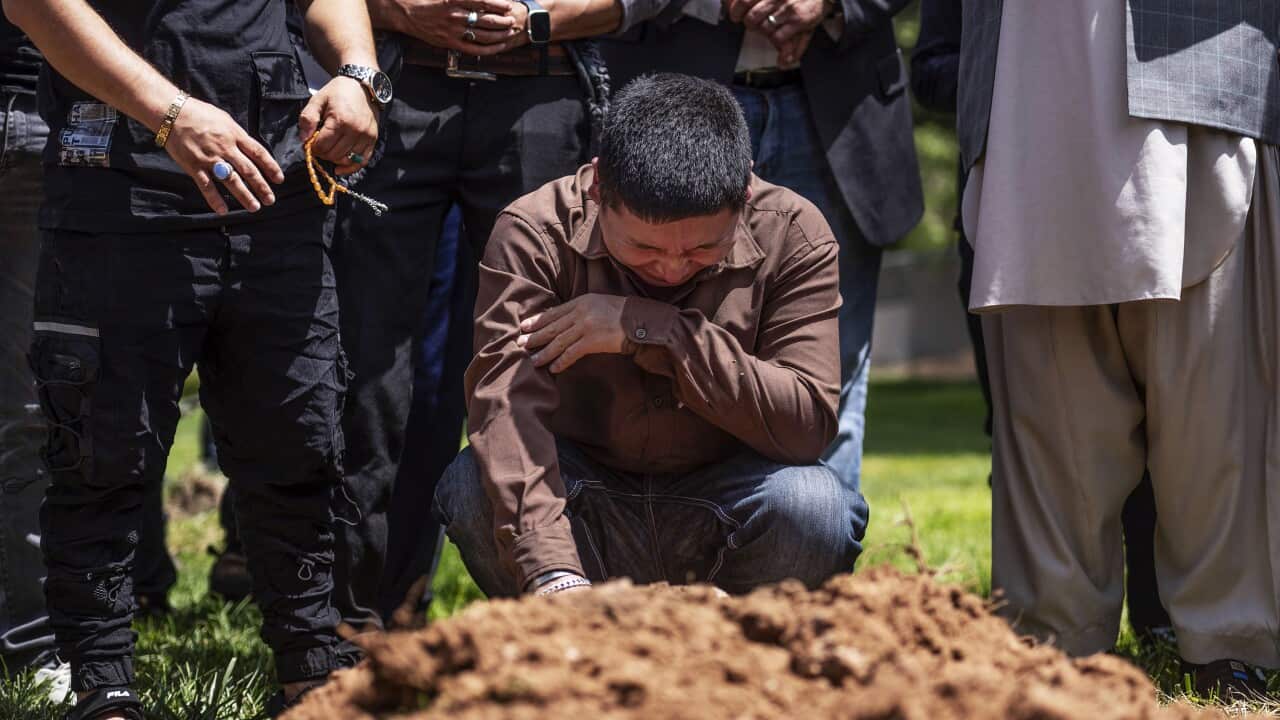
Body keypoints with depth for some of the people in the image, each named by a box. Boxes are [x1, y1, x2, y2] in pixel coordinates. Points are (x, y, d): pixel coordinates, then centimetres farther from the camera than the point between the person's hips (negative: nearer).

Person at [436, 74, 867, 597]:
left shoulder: (793, 235, -12)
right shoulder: (534, 234, -16)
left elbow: (809, 421, -21)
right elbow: (508, 409, -29)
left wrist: (656, 331, -28)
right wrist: (553, 577, -45)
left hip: (718, 519, 0)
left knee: (815, 505, -31)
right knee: (473, 488, -31)